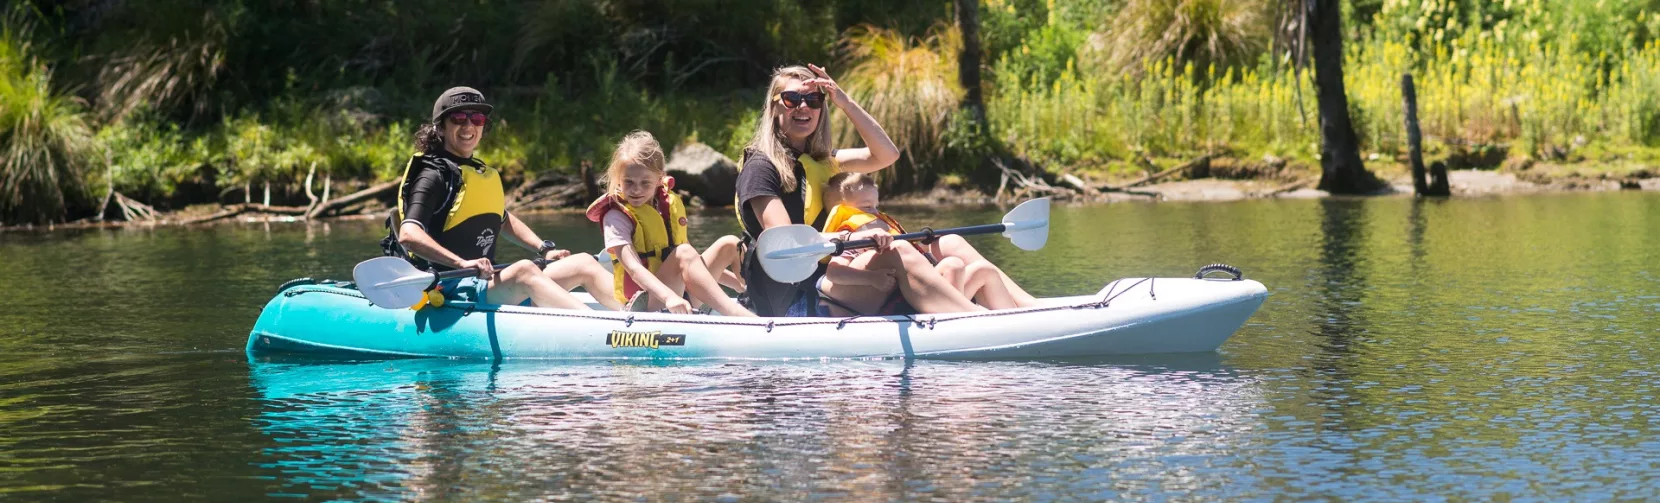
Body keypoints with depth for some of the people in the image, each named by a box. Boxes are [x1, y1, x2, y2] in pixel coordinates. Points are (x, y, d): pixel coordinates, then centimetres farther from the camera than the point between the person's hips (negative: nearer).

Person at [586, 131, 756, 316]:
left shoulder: (671, 204, 10)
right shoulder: (617, 217, -10)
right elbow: (634, 268, -27)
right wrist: (669, 297, -42)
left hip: (681, 293, 8)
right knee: (684, 253, -31)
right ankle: (736, 314, -44)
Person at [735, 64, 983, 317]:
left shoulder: (818, 161, 19)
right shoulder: (760, 166, -6)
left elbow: (886, 155, 11)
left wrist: (847, 104, 2)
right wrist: (851, 238, -30)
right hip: (787, 302, -9)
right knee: (898, 255, -28)